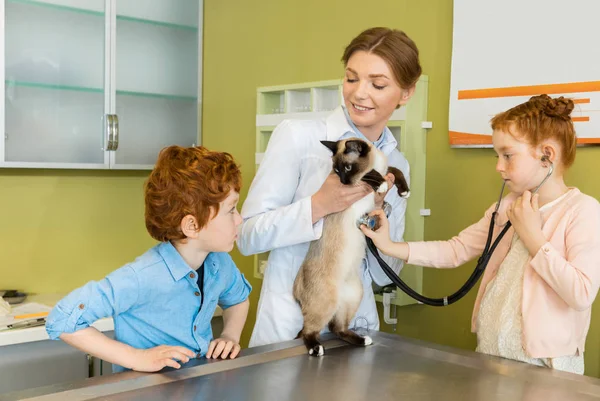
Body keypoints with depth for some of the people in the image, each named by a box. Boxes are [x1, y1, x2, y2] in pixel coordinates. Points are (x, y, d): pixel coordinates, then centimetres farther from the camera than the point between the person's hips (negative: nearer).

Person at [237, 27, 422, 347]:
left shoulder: (397, 165, 4)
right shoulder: (296, 136, -9)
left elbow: (383, 274, 5)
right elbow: (248, 236, -12)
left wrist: (379, 210, -11)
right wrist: (318, 206, -24)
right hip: (289, 325, -4)